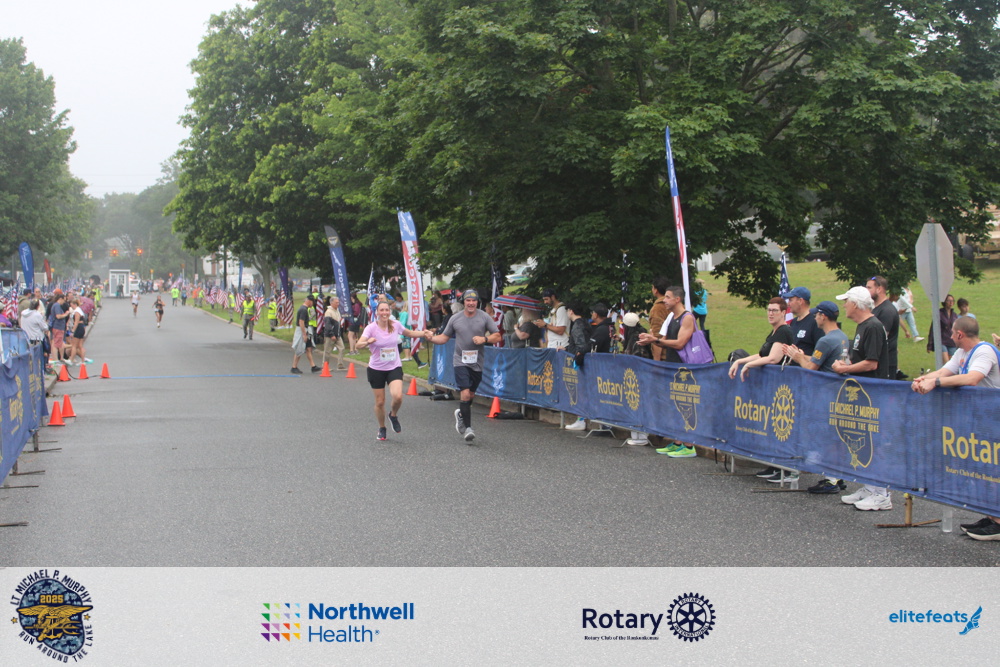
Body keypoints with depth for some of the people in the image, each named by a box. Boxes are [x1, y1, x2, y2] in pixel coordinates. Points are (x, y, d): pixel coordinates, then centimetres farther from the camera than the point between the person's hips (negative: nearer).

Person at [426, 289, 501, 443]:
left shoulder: (484, 317, 0)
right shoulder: (455, 319, 2)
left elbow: (497, 336, 2)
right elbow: (444, 338, 8)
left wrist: (485, 339, -16)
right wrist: (432, 338, -11)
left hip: (477, 362, 2)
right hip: (461, 361, -2)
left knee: (471, 395, 14)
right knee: (465, 394, -14)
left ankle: (461, 414, 44)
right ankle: (467, 427, -7)